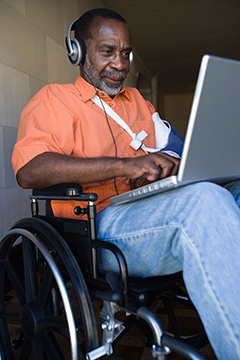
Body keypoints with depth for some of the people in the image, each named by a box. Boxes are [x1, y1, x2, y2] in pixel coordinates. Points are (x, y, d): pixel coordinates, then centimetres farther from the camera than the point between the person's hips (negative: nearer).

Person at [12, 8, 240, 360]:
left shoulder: (137, 101, 28)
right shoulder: (53, 100, 8)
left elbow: (175, 148, 21)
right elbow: (28, 171, -11)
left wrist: (168, 162, -6)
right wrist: (124, 165, -21)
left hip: (161, 212, 7)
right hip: (102, 223, -6)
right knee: (203, 199, -33)